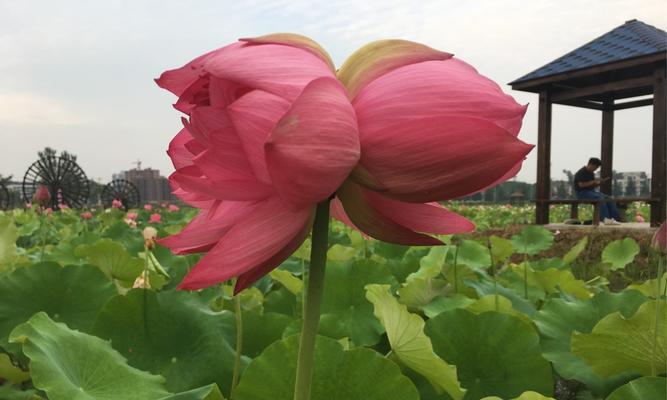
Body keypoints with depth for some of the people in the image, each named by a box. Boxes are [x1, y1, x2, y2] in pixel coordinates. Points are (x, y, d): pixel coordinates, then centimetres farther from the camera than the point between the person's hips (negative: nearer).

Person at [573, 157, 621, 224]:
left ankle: (616, 218, -15)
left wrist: (600, 182, 2)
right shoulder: (581, 173, -11)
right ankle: (606, 219, -36)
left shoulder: (591, 173, 16)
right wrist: (593, 182, -16)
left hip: (591, 191, 9)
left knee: (608, 199, -9)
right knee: (600, 199, -31)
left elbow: (593, 186, 20)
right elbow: (581, 185, -21)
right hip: (582, 193, -9)